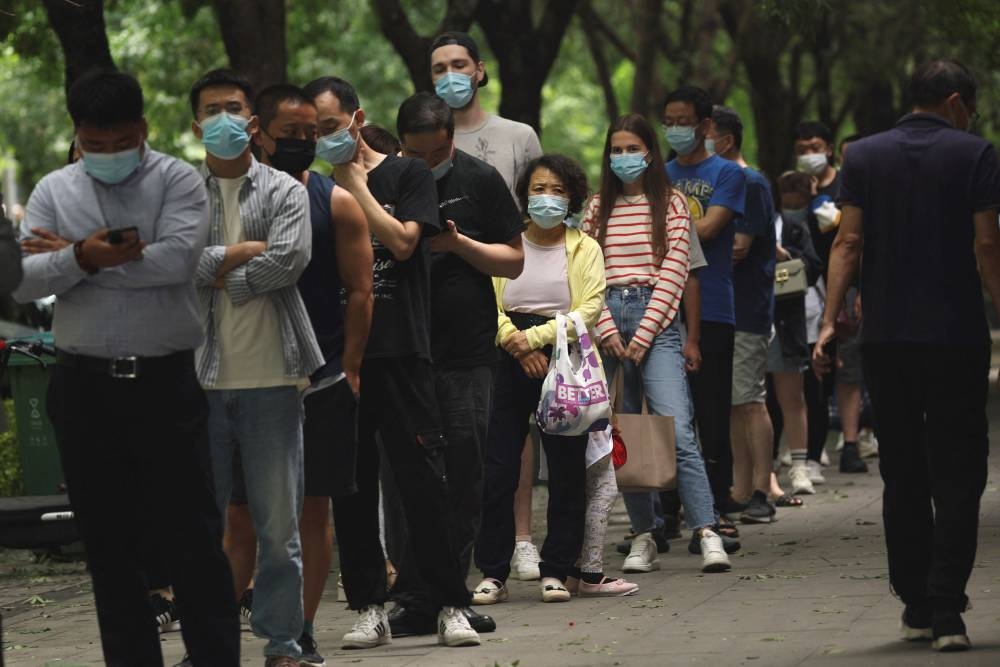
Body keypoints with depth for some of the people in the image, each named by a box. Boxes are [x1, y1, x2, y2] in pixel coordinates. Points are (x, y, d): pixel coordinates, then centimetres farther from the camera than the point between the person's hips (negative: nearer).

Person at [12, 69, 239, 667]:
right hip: (85, 387, 3)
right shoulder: (54, 192, 9)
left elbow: (178, 258, -17)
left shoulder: (177, 181, 0)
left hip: (167, 382, -3)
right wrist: (81, 258, -19)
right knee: (108, 540, 8)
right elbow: (21, 282, -1)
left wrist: (84, 262, -12)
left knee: (193, 535, -1)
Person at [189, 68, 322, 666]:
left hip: (271, 375, -1)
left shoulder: (285, 191, 6)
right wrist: (242, 252, -9)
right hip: (201, 375, 1)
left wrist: (215, 273, -6)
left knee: (279, 520, 2)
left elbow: (291, 258, -10)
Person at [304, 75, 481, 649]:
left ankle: (450, 605, -1)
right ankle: (370, 608, 10)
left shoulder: (408, 175, 5)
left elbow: (401, 241, -9)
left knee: (424, 481, -5)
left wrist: (354, 182, -3)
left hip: (400, 350, -4)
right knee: (350, 488, 4)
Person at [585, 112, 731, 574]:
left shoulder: (671, 203, 7)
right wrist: (608, 331, -6)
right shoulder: (598, 207, 15)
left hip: (655, 319, -3)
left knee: (676, 431, -15)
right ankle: (643, 539, 7)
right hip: (607, 318, 3)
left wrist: (642, 335, -8)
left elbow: (674, 271, -1)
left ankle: (707, 535, -19)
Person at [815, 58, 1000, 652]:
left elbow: (849, 242, 0)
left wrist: (831, 320, -2)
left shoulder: (865, 156, 7)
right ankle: (946, 612, -10)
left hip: (886, 337, 3)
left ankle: (916, 607, 15)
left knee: (903, 475, 12)